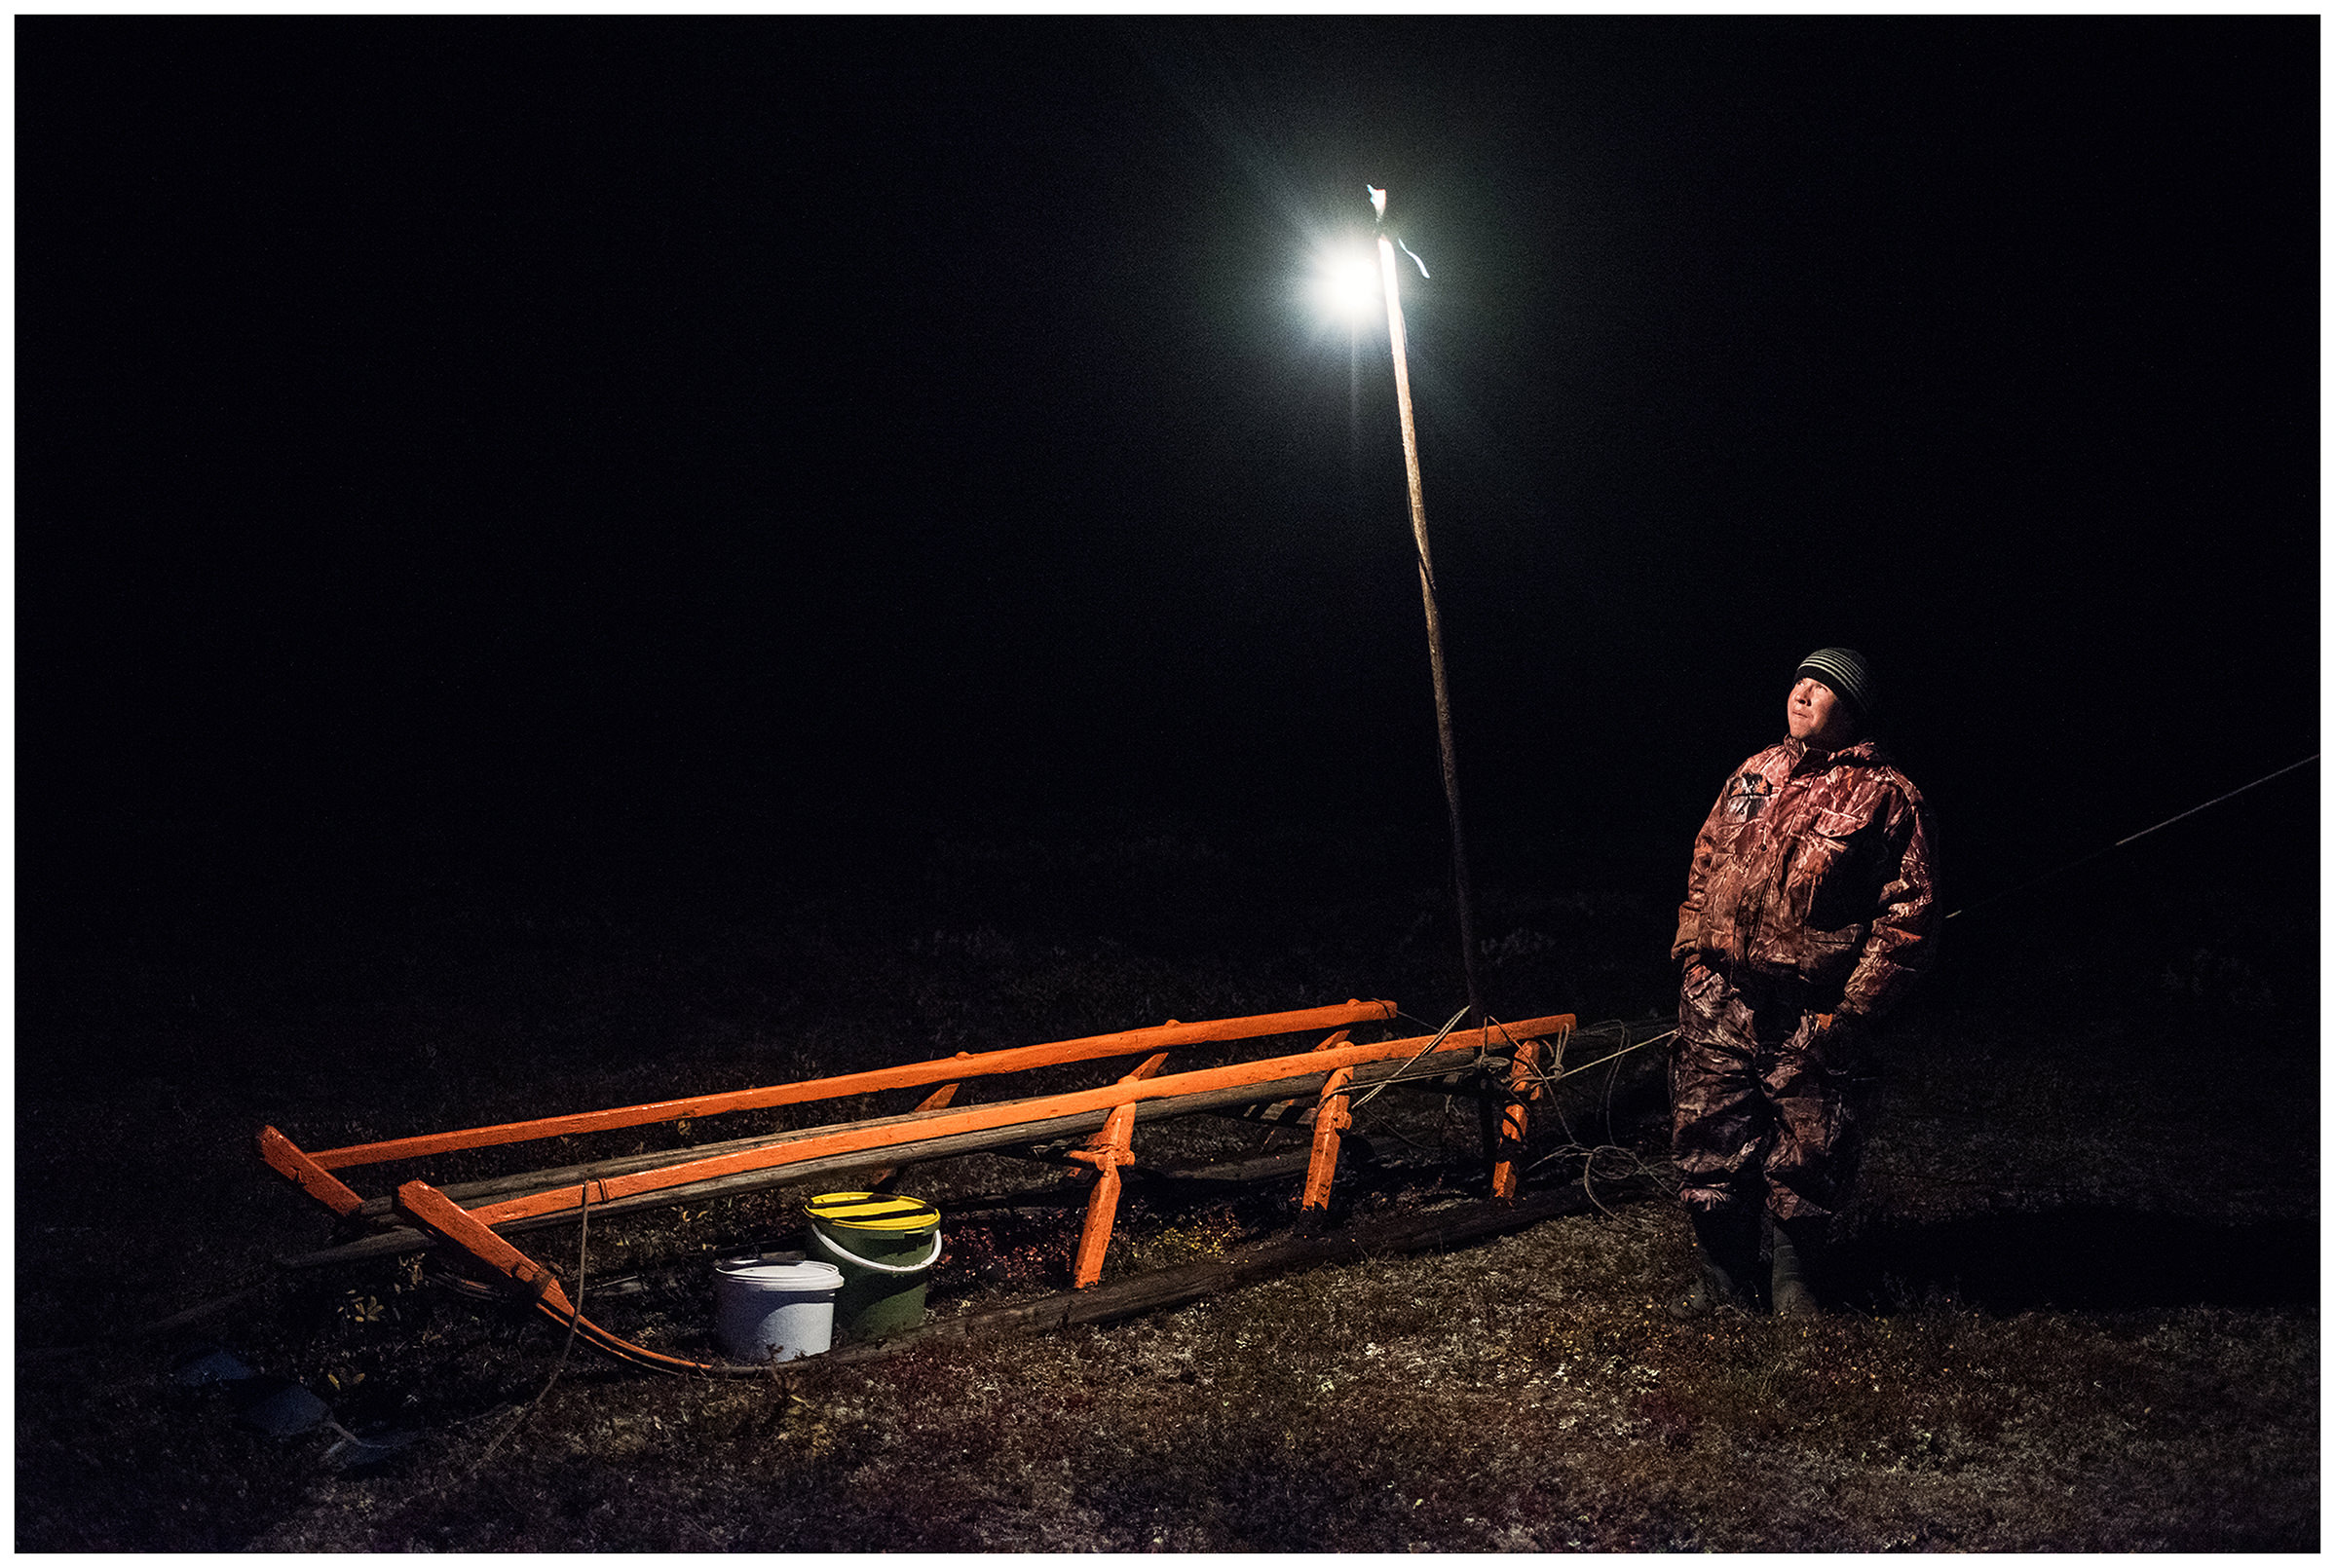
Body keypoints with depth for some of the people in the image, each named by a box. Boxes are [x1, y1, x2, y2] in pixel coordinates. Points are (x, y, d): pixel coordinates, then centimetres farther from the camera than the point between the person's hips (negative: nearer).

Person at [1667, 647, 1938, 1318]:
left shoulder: (1885, 795, -4)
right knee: (1708, 1146, 8)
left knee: (1806, 1163, 8)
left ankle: (1794, 1280, 30)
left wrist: (1852, 1010, -12)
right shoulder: (1754, 773, 13)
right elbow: (1705, 862, 21)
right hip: (1718, 1001, 4)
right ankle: (1723, 1280, 25)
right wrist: (1691, 950, 11)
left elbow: (1908, 916, -7)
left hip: (1812, 1017, -4)